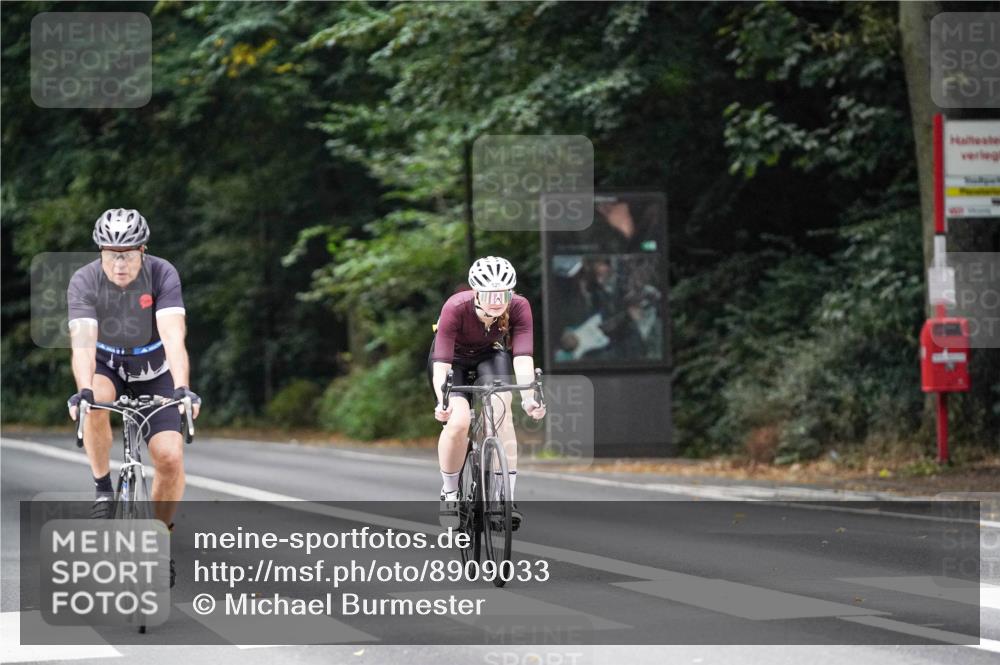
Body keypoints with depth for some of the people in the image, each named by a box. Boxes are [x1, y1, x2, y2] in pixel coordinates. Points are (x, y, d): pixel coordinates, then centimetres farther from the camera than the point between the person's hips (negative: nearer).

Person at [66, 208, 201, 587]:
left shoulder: (162, 275, -24)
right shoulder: (84, 282, -24)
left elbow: (173, 337, -35)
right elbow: (83, 342, -35)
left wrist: (181, 389, -50)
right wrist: (83, 391, -52)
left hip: (152, 369, 0)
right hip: (106, 366, 0)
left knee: (170, 456, -16)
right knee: (95, 405, -36)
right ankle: (104, 491, -15)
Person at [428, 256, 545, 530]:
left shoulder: (519, 308, -30)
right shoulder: (456, 308, -35)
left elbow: (523, 357, -36)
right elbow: (442, 363, -38)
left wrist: (528, 398, -51)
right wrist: (442, 402, -54)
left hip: (491, 355, 2)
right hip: (455, 357, -2)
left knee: (500, 411, -26)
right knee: (458, 421, -23)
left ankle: (507, 496, -24)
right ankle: (449, 493, -1)